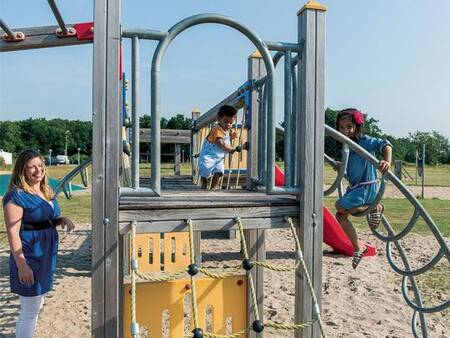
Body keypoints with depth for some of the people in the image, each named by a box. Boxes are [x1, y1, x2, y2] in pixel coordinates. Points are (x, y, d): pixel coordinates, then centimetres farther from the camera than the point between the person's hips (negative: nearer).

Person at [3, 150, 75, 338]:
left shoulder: (47, 192, 9)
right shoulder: (16, 196, -16)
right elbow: (13, 233, -19)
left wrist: (62, 219, -1)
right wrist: (21, 264, -22)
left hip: (46, 256, 8)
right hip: (29, 258, -8)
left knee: (36, 305, 22)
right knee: (29, 311, 2)